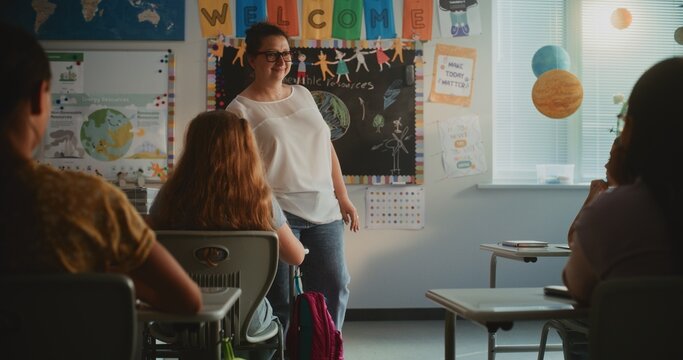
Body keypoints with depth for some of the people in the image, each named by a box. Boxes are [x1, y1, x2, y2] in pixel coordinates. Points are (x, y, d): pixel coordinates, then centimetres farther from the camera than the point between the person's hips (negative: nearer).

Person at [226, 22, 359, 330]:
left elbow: (326, 147, 17)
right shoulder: (240, 110, -4)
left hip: (324, 210, 6)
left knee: (335, 287, 9)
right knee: (280, 299, -1)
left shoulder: (303, 94, 13)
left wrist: (342, 197, 14)